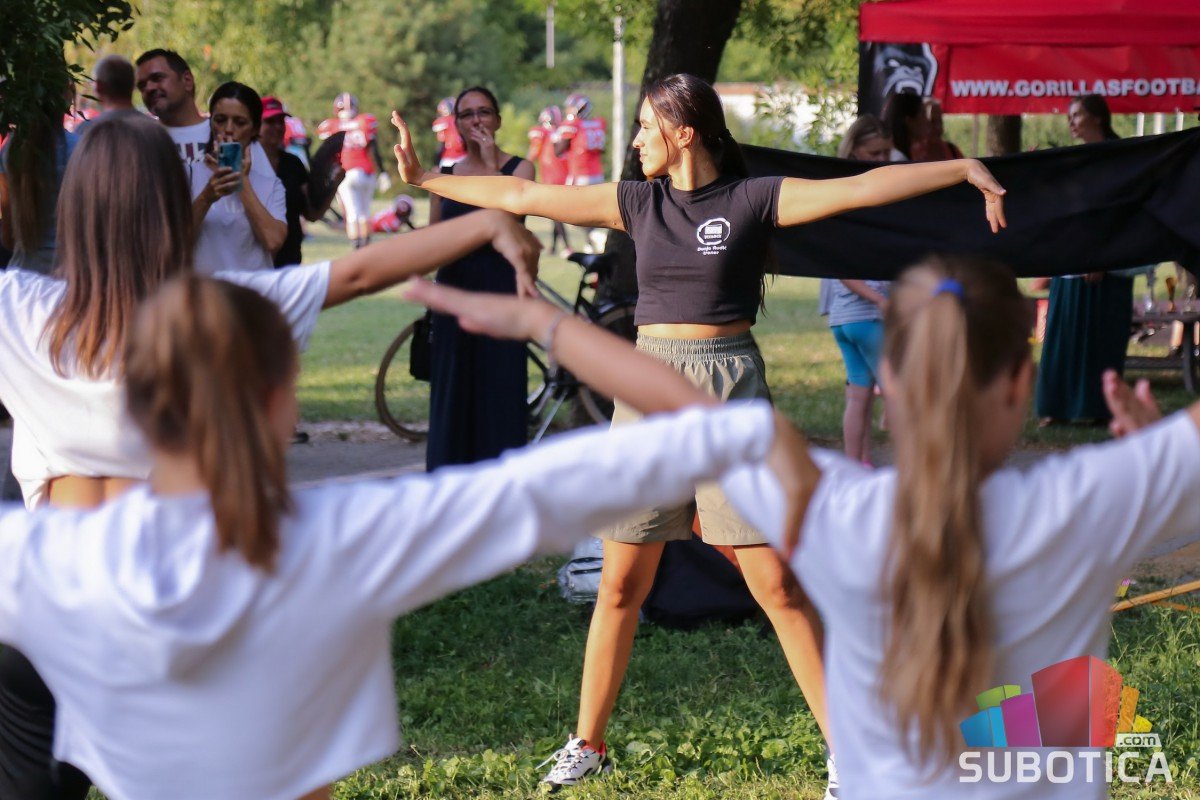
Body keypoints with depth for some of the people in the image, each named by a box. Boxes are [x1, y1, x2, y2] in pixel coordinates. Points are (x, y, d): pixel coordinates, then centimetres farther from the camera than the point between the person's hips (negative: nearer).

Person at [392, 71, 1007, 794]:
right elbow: (522, 197, 12)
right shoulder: (636, 202, 7)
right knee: (622, 584, 8)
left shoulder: (755, 198, -3)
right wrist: (426, 179, 14)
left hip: (731, 391, -3)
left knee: (776, 582, -7)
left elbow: (860, 188, -12)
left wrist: (966, 169, -21)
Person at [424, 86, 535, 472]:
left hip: (500, 290, -3)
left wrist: (489, 162, -13)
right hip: (454, 289, 4)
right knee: (451, 393, 3)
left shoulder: (518, 168, 2)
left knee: (499, 391, -4)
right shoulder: (445, 176, 12)